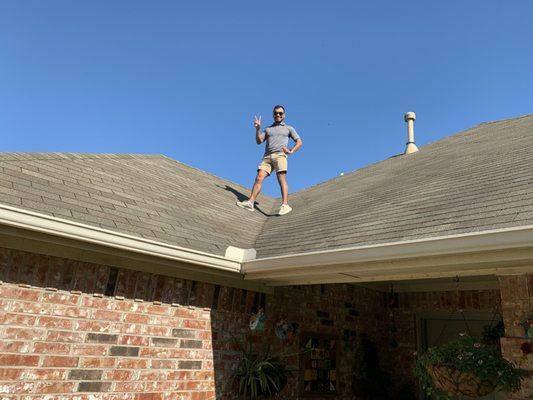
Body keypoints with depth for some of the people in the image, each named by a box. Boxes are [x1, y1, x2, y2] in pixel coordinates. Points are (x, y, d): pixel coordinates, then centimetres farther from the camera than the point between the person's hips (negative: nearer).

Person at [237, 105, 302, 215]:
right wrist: (257, 129, 0)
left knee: (281, 179, -19)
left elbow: (299, 142, 12)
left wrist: (291, 151, -5)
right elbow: (259, 141, 15)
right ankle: (250, 202, -19)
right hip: (267, 157, 3)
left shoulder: (289, 128, 20)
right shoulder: (268, 129, 27)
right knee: (259, 178, -12)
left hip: (280, 155, -3)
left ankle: (285, 205, -30)